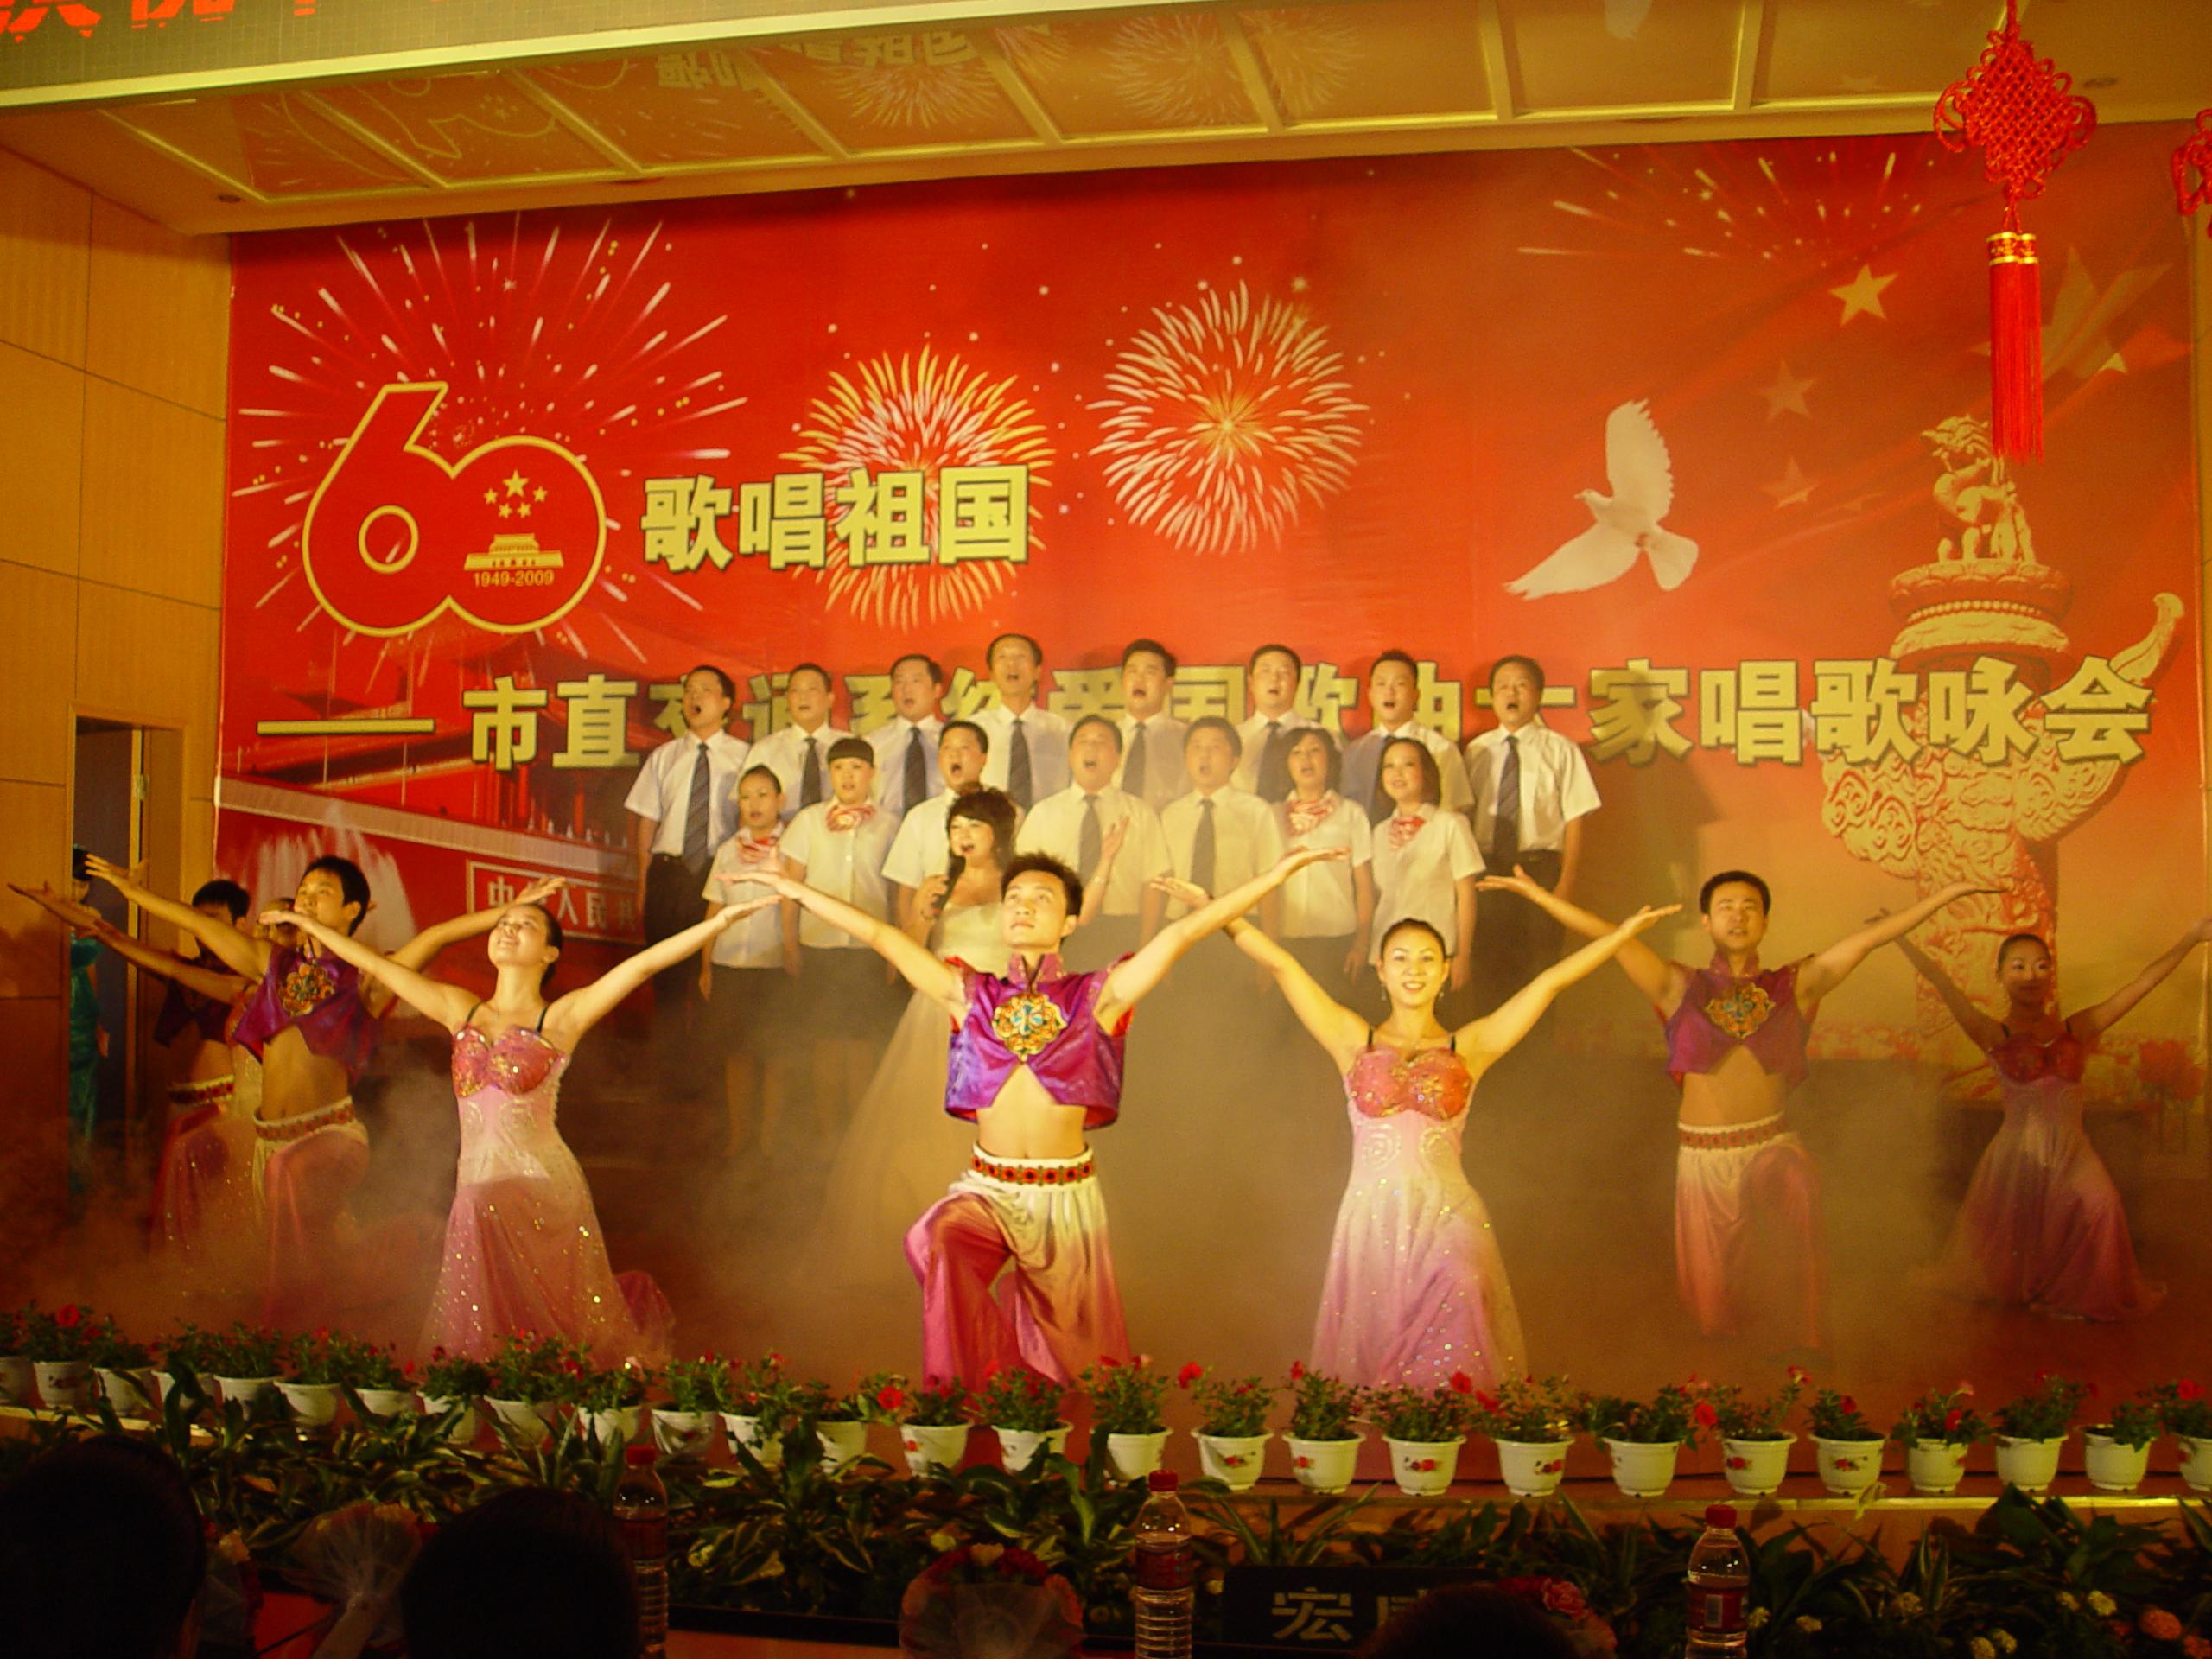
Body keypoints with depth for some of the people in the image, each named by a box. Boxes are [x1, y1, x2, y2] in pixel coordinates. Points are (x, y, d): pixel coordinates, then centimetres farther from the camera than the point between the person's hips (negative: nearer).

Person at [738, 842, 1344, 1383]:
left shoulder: (1096, 997, 2)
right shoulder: (970, 996, 8)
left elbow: (1183, 932, -5)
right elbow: (880, 936, 8)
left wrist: (1276, 876, -9)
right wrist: (796, 890, 7)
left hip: (1065, 1196, 0)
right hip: (985, 1190, 0)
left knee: (1067, 1358, 4)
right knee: (938, 1243, -30)